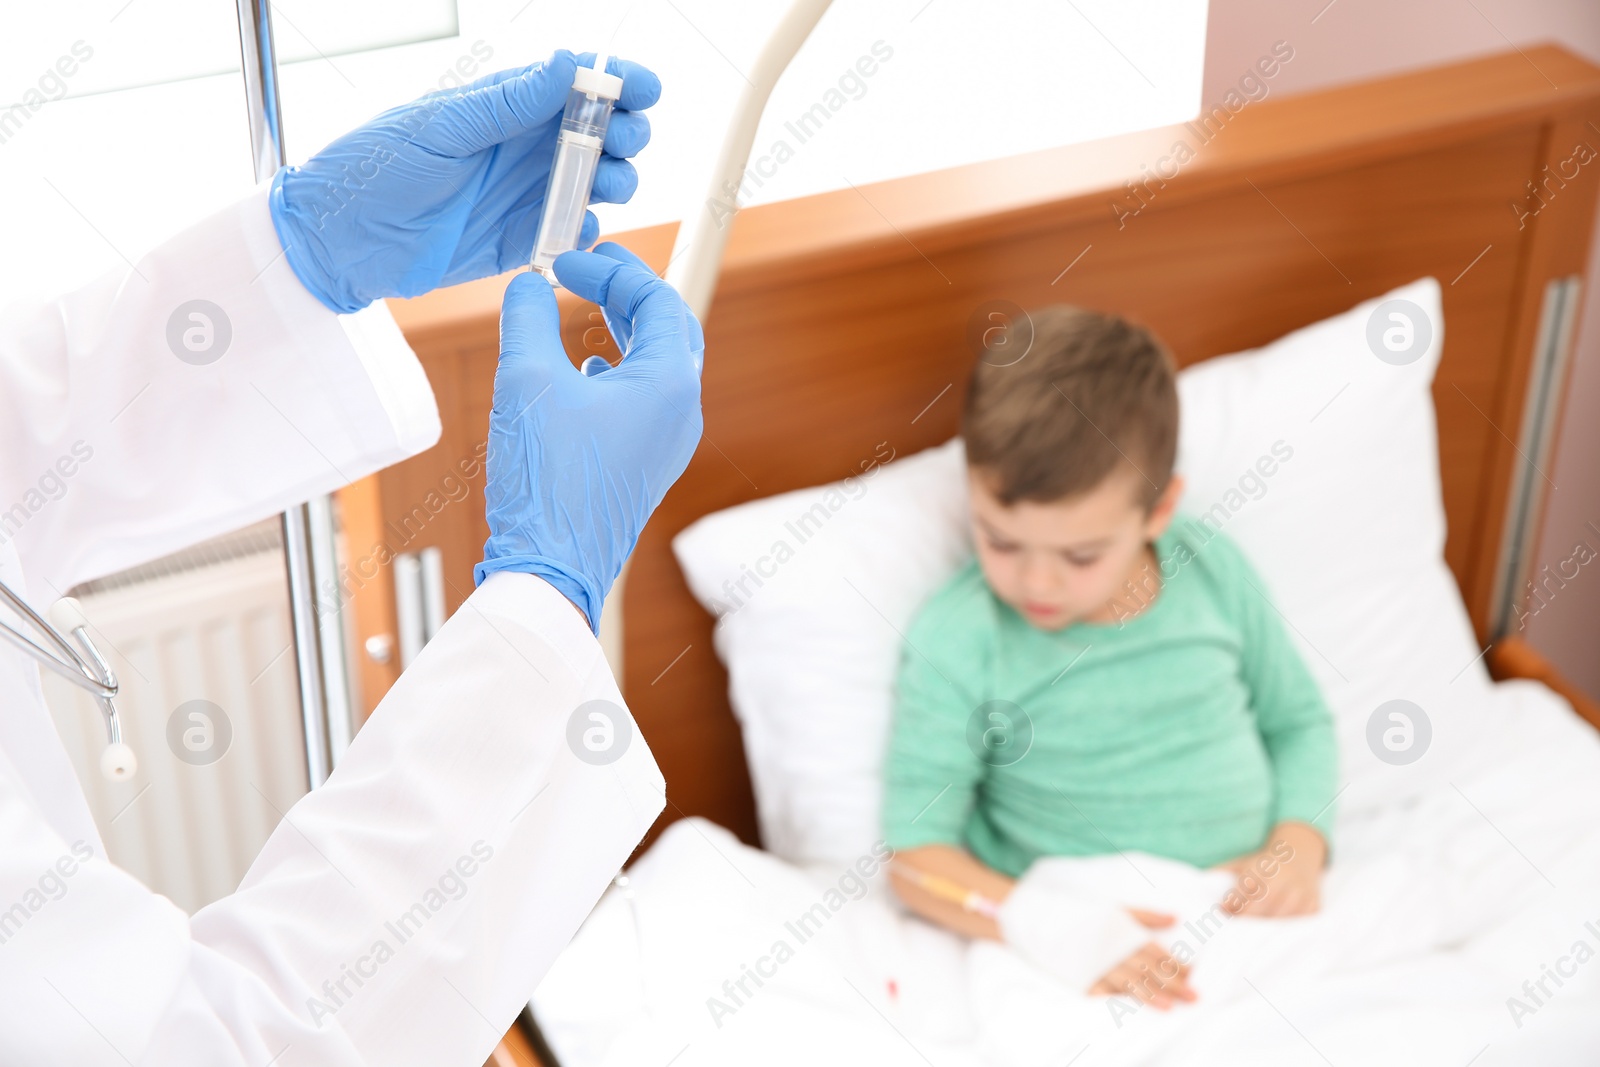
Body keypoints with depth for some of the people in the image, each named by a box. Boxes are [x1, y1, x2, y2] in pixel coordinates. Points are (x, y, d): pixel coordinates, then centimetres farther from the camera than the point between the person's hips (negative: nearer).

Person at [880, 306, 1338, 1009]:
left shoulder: (1213, 574, 3)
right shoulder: (957, 642, -9)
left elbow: (1299, 720, 16)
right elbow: (917, 857, -9)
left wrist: (1298, 845, -3)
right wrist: (1050, 926, -25)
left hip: (1249, 901, 2)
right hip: (1087, 928, -2)